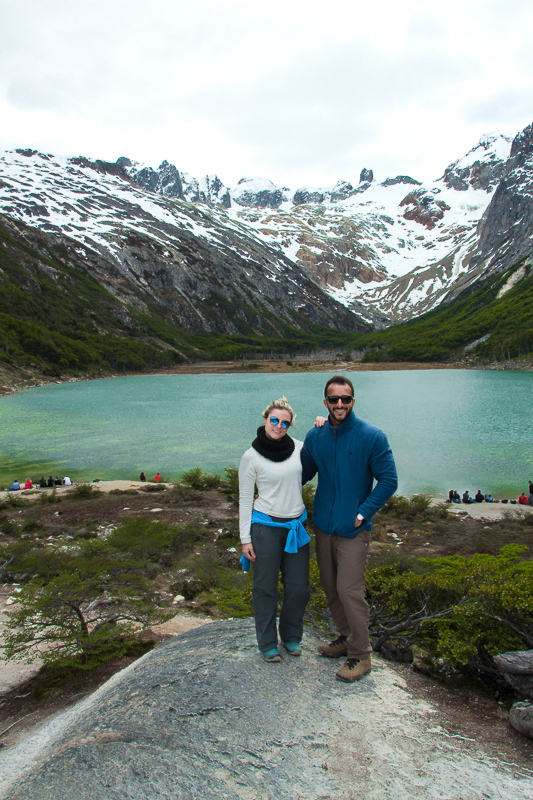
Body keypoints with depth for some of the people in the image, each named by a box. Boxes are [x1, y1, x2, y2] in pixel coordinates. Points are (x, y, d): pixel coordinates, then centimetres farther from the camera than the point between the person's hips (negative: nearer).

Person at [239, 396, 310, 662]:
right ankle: (267, 643, 27)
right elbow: (245, 499, -3)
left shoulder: (298, 448, 0)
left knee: (299, 587, 11)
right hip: (266, 527, -3)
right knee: (265, 587, 8)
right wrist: (245, 538, -5)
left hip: (296, 526, 4)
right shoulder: (251, 457, -8)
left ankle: (291, 637, 35)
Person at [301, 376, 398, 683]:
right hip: (324, 525, 5)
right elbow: (302, 473, 17)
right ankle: (346, 637, 35)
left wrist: (362, 514, -12)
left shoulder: (372, 436, -12)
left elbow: (389, 481, -8)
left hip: (353, 529, -5)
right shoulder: (315, 436, 2)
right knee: (330, 586, 15)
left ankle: (361, 655, 12)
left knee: (349, 590, -5)